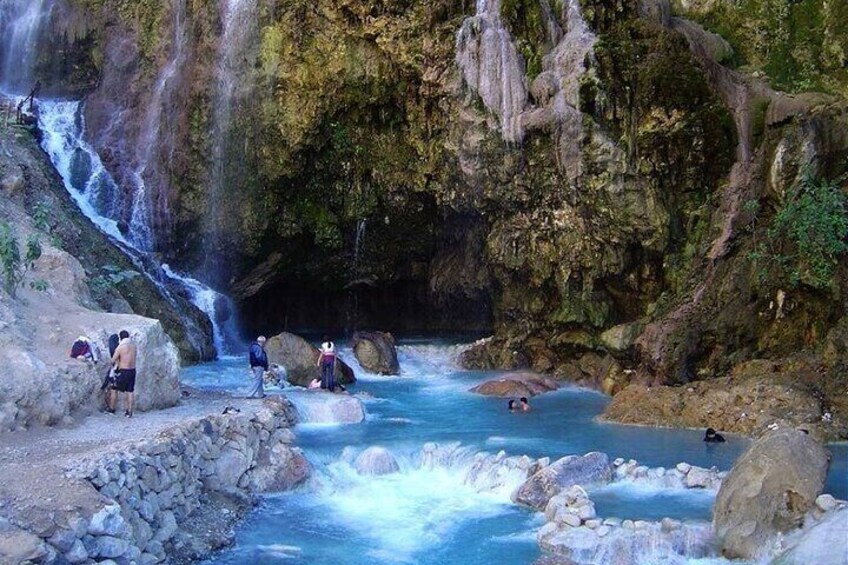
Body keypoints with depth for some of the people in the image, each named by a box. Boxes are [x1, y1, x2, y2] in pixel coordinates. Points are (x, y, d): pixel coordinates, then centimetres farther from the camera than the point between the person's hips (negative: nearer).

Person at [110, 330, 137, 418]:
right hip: (133, 370, 5)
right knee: (130, 391, 10)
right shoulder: (134, 346, 4)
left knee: (114, 389, 13)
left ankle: (112, 409, 22)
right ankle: (129, 412, 11)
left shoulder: (120, 347, -14)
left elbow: (113, 360, -8)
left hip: (123, 371, -5)